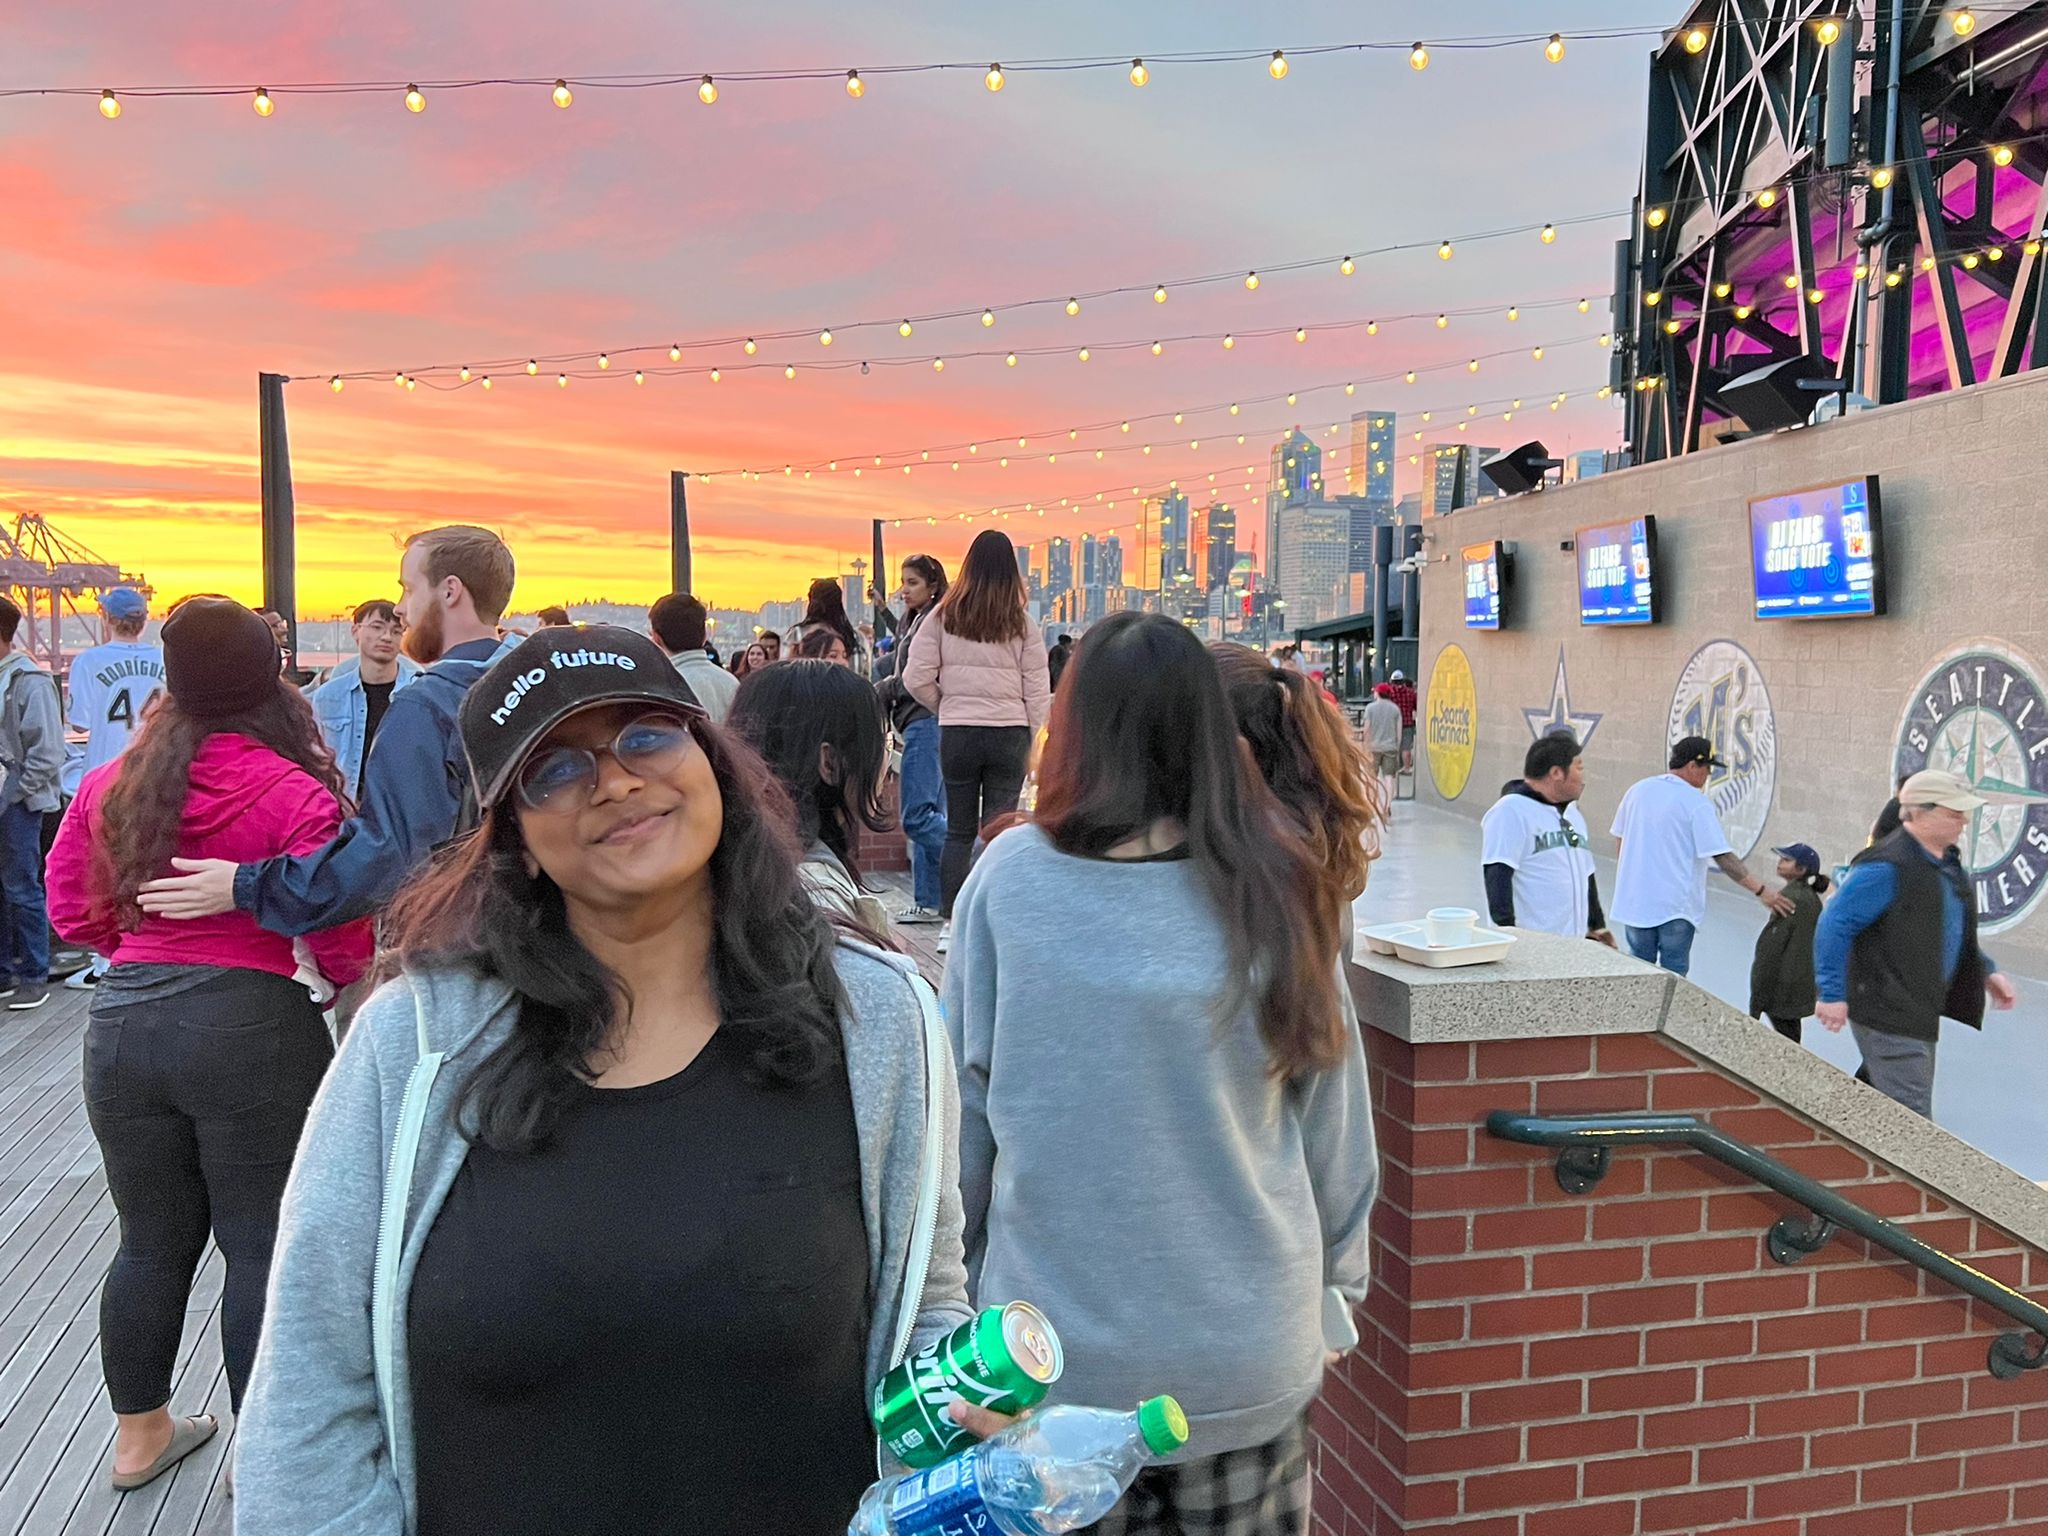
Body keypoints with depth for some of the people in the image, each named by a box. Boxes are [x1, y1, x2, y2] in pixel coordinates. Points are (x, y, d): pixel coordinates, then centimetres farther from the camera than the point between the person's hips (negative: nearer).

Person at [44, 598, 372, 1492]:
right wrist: (339, 975, 6)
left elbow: (73, 911, 10)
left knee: (152, 1241, 20)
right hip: (253, 1026, -5)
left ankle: (139, 1435, 36)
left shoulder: (110, 786, 3)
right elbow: (338, 932, -16)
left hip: (121, 1024, 6)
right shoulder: (294, 793, -13)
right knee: (261, 1248, 7)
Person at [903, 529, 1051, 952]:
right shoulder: (1021, 622, -1)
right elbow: (1038, 690, 0)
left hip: (956, 733, 1)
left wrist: (946, 706, 13)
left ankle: (950, 924, 15)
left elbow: (917, 679, -4)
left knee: (958, 830, 12)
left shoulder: (944, 616, -1)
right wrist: (1028, 737, 11)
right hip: (1010, 734, -1)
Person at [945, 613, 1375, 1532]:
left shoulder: (1009, 879, -12)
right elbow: (1333, 1120, -1)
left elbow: (963, 1104, -4)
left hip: (1053, 1343, 0)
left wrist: (963, 1282, 11)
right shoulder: (1275, 890, -10)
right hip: (1245, 1353, 1)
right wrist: (1335, 1286, 14)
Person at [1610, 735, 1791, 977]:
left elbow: (1621, 842, 11)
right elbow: (1723, 858, -16)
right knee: (1674, 972, 6)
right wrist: (1761, 890, -12)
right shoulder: (1696, 803, -13)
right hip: (1676, 906, -5)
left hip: (1636, 901, 5)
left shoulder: (1638, 790, 4)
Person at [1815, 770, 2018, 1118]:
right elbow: (1834, 926, -22)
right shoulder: (1887, 867, -21)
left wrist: (1987, 972, 17)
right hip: (1888, 1015, -10)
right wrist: (1833, 994, -23)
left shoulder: (1948, 864, 11)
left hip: (1922, 1011, 10)